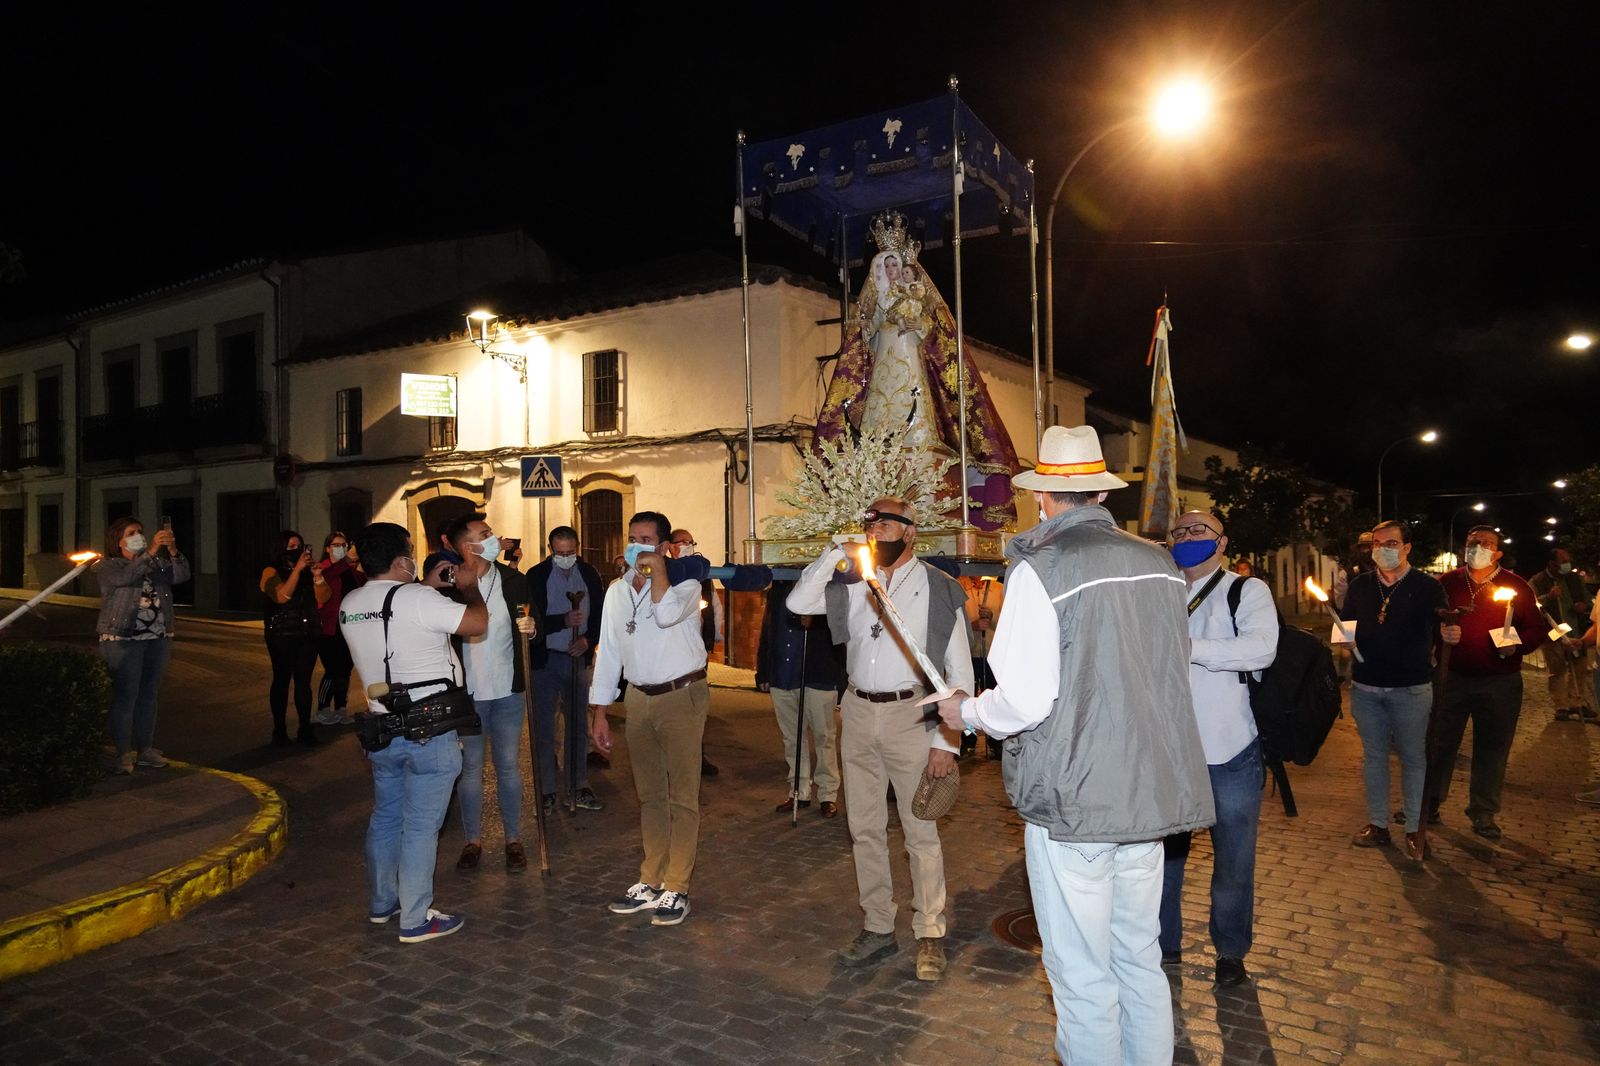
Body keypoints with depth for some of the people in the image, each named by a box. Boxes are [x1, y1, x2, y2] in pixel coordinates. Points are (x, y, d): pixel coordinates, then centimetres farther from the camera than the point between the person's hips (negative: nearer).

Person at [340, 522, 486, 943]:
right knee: (421, 825, 0)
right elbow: (478, 623, -17)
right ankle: (415, 920, 8)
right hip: (429, 732, -7)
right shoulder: (416, 599, -20)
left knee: (386, 815, 20)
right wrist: (468, 587, -1)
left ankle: (381, 903, 34)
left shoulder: (350, 605, 5)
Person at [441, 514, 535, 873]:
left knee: (508, 766, 10)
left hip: (506, 689, 1)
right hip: (465, 691, -1)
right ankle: (472, 840, 25)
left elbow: (530, 621, 5)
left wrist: (531, 627, -16)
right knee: (469, 767, 11)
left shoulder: (513, 580, -2)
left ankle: (514, 839, 22)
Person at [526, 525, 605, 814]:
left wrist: (588, 639, -9)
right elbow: (532, 620, -12)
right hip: (545, 660, -3)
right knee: (544, 727, 4)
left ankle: (579, 787, 18)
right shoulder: (536, 576, -6)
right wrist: (564, 620, -25)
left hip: (578, 658, 3)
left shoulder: (589, 574, 4)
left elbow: (600, 614, 8)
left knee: (578, 725, 9)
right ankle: (546, 790, 13)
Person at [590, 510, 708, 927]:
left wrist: (656, 566, -21)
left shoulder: (685, 582, -8)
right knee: (649, 796, 14)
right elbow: (608, 652, 11)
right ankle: (651, 882, 24)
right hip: (639, 698, 6)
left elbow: (667, 614, -32)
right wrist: (599, 712, 10)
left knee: (682, 796, 1)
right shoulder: (617, 590, 8)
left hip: (681, 696, -6)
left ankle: (676, 888, 10)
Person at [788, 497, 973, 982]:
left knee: (920, 832, 3)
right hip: (858, 713, 5)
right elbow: (799, 602, -1)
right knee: (864, 828, 12)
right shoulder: (855, 585, 8)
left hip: (910, 714, -5)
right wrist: (834, 554, -5)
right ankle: (877, 928, 27)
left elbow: (959, 672, -6)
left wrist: (946, 739, -11)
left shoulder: (937, 589, -5)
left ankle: (930, 937, 18)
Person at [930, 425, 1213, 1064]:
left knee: (1082, 978, 7)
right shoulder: (1158, 562, 3)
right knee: (1141, 962, 20)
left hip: (1073, 802, -6)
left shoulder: (1040, 568, -16)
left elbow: (1024, 701, -19)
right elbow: (1174, 671, 13)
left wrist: (967, 713, 0)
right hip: (1151, 793, 7)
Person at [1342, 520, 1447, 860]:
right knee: (1373, 755, 11)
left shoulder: (1428, 587, -3)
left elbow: (1443, 630, 0)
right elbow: (1346, 626, 14)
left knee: (1413, 757, 5)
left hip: (1410, 688, -3)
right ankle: (1377, 824, 21)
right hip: (1366, 686, 3)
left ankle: (1415, 829, 16)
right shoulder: (1359, 585, 7)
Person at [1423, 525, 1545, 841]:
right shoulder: (1446, 584, 2)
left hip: (1500, 683, 0)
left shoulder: (1516, 586, 2)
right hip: (1452, 678, 0)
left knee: (1492, 749, 8)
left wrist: (1517, 645, -15)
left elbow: (1536, 629, 4)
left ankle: (1483, 813, 21)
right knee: (1439, 742, 5)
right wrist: (1440, 633, -14)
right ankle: (1428, 803, 19)